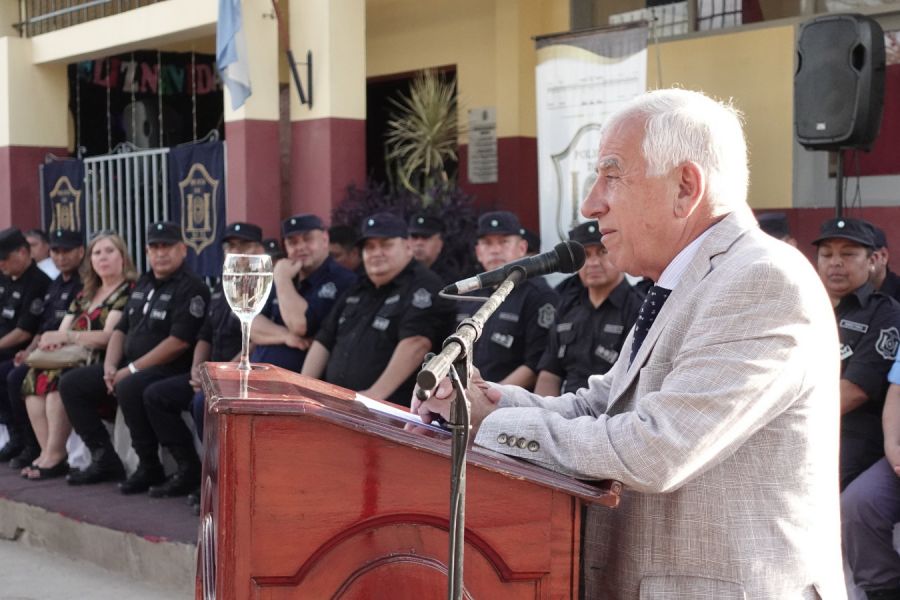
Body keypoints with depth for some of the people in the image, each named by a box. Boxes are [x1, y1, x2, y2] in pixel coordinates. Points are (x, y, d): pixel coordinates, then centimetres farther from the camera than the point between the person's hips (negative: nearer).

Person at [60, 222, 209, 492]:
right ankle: (104, 459, 4)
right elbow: (121, 329, 19)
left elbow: (179, 341, -20)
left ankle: (150, 467, -21)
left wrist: (132, 370, -18)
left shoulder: (191, 288, -10)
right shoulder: (143, 284, 17)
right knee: (71, 384, 2)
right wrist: (110, 366, 0)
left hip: (170, 370, -9)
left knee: (129, 388, -38)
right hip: (130, 366, 9)